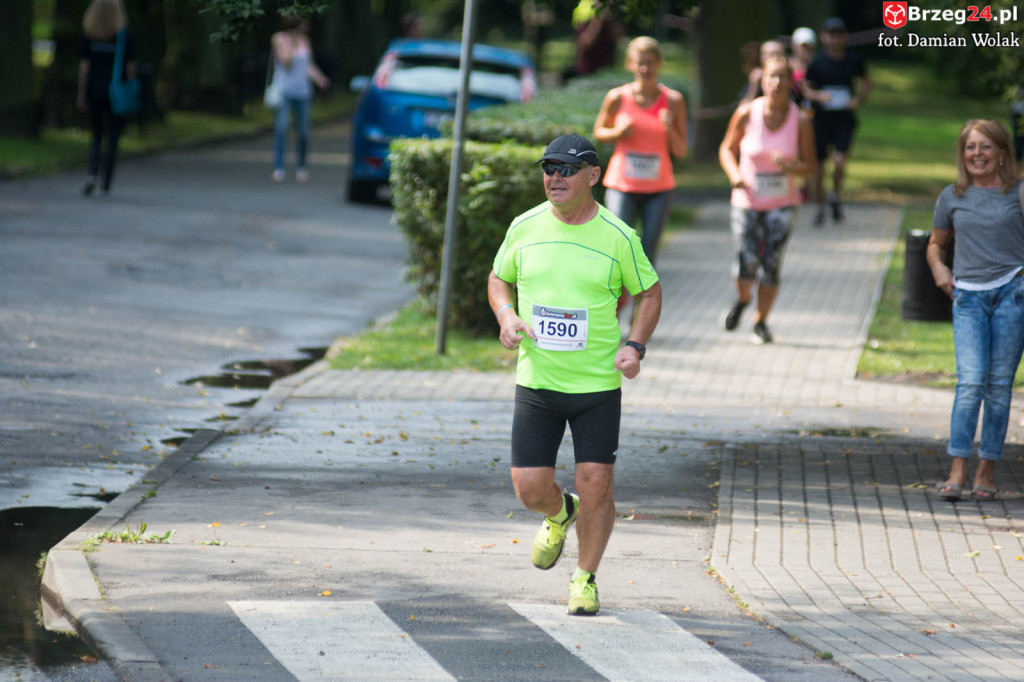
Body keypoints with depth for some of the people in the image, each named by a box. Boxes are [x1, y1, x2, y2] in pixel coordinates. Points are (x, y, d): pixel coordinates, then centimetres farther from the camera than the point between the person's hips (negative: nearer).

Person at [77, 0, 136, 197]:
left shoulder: (89, 37, -1)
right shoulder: (125, 37, -5)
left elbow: (84, 66, -2)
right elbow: (131, 67, -4)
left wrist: (81, 95, 2)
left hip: (95, 92, 1)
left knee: (96, 137, 13)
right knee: (112, 139, 6)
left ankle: (92, 174, -8)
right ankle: (106, 183, 5)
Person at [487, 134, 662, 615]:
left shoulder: (618, 237, -6)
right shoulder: (525, 228, 0)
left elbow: (649, 292, 7)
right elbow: (499, 279, 15)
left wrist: (635, 345, -9)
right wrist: (506, 317, -6)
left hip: (598, 383, -2)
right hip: (536, 381, 2)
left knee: (596, 485, -5)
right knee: (530, 488, -1)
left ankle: (585, 578, 17)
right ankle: (559, 515, 36)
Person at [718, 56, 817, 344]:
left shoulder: (801, 120, -8)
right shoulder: (747, 113, -9)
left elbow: (811, 166, -3)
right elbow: (727, 149, 5)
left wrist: (790, 166, -25)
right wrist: (734, 174, -14)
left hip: (782, 203, 0)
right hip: (747, 201, 0)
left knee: (772, 264, -5)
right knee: (746, 264, -9)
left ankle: (761, 321, 17)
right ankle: (742, 299, 27)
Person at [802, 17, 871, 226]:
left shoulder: (853, 60, 2)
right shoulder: (817, 62, -5)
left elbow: (866, 82, 17)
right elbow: (805, 88, 1)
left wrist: (859, 99, -1)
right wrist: (817, 96, -19)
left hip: (844, 120, 0)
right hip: (821, 119, 0)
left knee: (840, 161, -17)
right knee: (818, 165, 4)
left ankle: (836, 195, 11)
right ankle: (820, 207, 22)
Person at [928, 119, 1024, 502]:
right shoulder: (952, 198, 9)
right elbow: (936, 243, 23)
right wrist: (938, 268, 2)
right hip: (967, 298, 1)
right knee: (971, 381, -13)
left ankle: (987, 471, 9)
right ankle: (958, 471, -13)